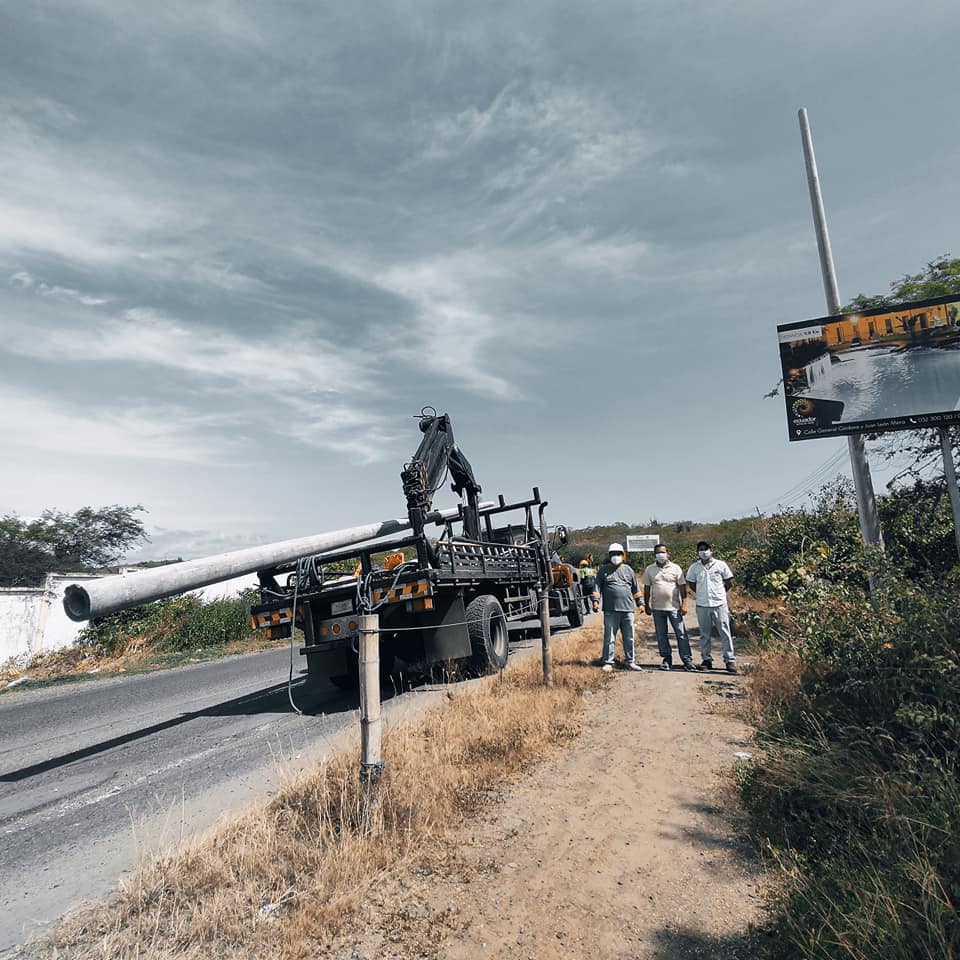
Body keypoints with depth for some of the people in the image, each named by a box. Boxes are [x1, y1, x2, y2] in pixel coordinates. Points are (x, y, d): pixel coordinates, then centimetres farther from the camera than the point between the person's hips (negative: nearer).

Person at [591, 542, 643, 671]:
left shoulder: (628, 570, 13)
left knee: (629, 638, 8)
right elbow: (597, 587, 3)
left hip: (628, 609, 3)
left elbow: (635, 588, 18)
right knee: (609, 638, -1)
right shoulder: (603, 570, 5)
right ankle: (608, 662, 7)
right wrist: (596, 601, -7)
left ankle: (630, 662, 18)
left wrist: (639, 603, 15)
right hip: (610, 611, -3)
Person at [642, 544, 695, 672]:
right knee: (661, 635, 7)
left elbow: (682, 587, 0)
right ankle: (666, 659, 17)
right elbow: (647, 588, 9)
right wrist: (646, 605, 7)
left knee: (681, 634, -1)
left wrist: (684, 604, -6)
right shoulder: (649, 569, 5)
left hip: (674, 607, -2)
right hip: (657, 608, 2)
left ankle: (687, 659, 5)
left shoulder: (676, 568, 1)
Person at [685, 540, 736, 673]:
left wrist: (719, 593, 9)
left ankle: (730, 660, 7)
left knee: (725, 633, 0)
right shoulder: (694, 567, 2)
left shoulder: (720, 564, -2)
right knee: (705, 634, 8)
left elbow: (729, 581, 7)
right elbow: (691, 582, 15)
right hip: (702, 605, 2)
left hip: (720, 604, -2)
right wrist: (702, 593, 9)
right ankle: (707, 659, 18)